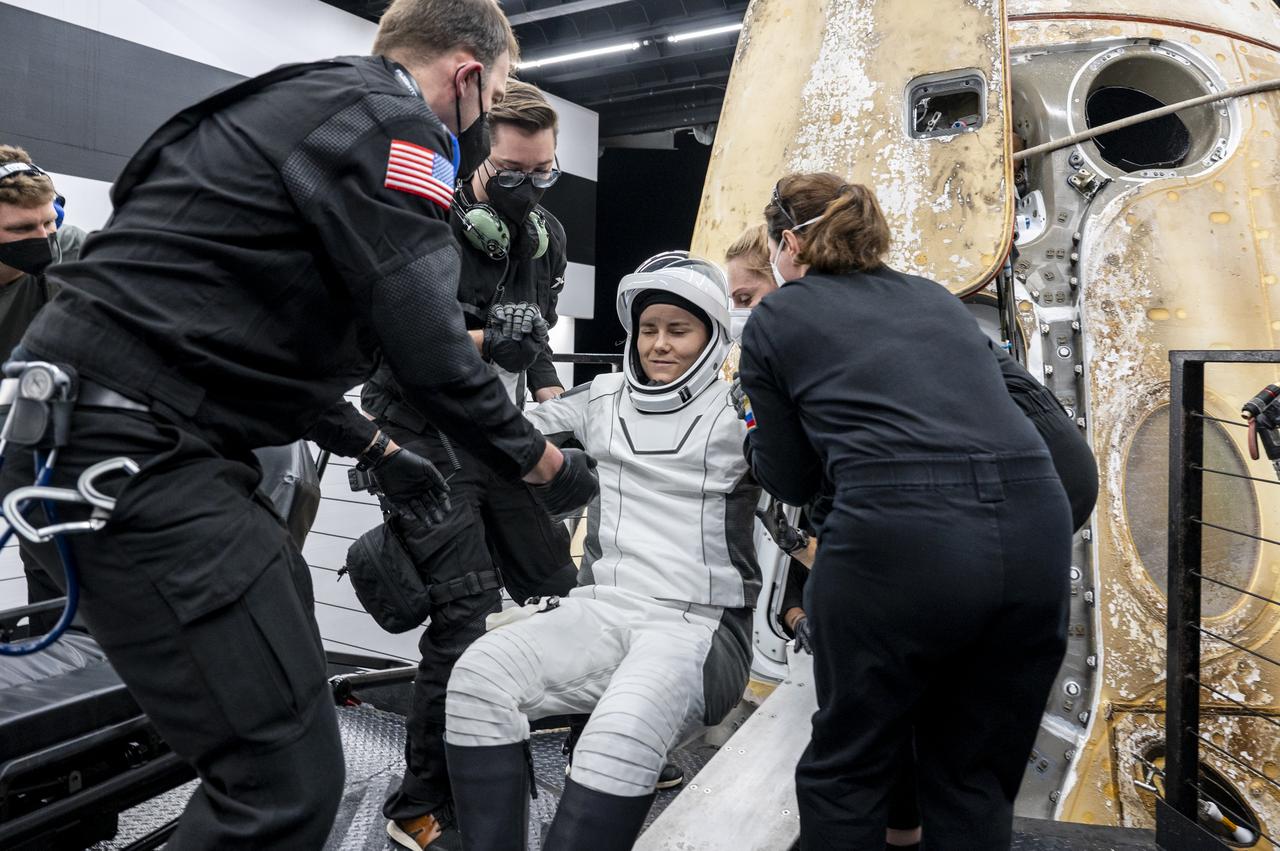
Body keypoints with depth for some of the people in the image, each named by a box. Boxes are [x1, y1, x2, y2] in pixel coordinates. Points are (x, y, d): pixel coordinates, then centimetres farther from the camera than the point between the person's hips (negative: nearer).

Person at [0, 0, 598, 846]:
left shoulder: (317, 104, 21)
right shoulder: (393, 121, -9)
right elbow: (428, 347, -16)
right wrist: (540, 461, 0)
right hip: (135, 448, -11)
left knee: (285, 668, 21)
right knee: (289, 772, -9)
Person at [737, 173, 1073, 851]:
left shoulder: (774, 318, 12)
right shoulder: (935, 297, 25)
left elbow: (791, 482, 14)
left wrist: (757, 437, 35)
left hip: (898, 539, -5)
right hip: (1036, 526, 6)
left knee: (845, 773, 17)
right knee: (976, 782, 21)